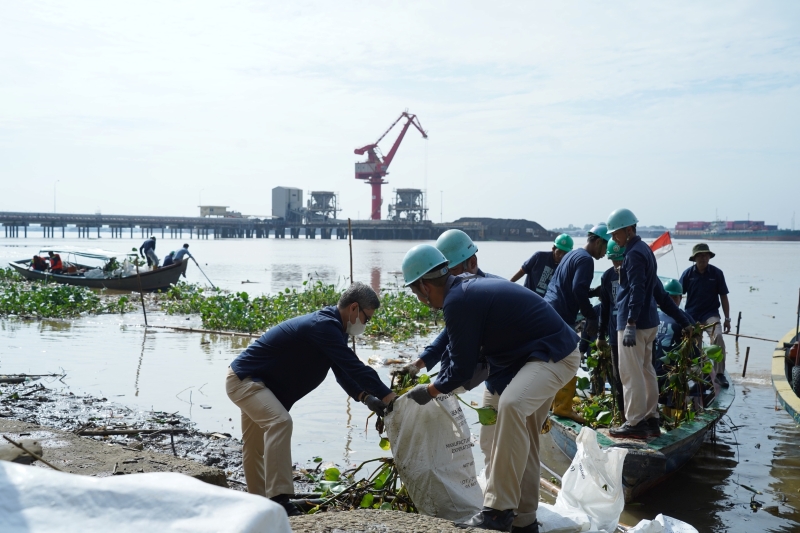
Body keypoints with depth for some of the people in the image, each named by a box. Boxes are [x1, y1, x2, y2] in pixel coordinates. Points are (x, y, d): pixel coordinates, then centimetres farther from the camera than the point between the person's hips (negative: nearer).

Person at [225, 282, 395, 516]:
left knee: (255, 445, 20)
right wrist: (390, 398, -31)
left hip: (249, 380, 11)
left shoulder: (330, 327, 5)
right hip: (244, 380, -11)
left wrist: (366, 398, -9)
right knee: (280, 422, -29)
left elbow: (343, 371, 6)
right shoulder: (324, 326, -28)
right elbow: (355, 367, -33)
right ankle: (278, 499, -31)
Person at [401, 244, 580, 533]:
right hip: (541, 353, 11)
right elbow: (457, 346, 22)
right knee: (522, 436, 16)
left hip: (554, 355, -11)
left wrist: (429, 391, 2)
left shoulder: (458, 301, -23)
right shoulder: (468, 288, 8)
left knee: (511, 406, -33)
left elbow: (461, 368, -15)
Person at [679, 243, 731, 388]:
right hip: (691, 315, 2)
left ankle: (720, 373, -19)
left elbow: (723, 297, 4)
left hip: (710, 314, -2)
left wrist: (727, 319, 3)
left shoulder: (717, 273, -2)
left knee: (718, 337, -26)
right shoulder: (688, 273, -1)